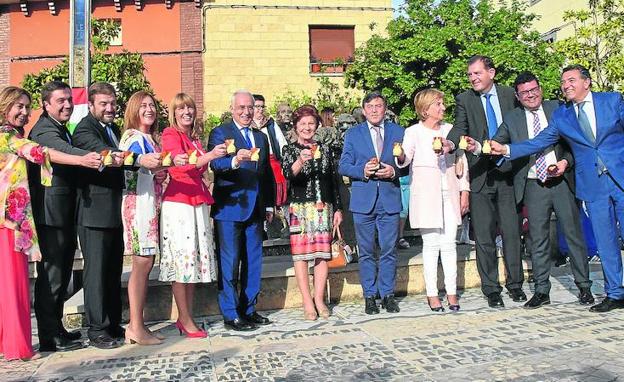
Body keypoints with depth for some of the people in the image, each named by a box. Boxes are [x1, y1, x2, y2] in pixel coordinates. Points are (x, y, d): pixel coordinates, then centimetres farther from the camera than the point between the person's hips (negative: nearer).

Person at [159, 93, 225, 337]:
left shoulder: (195, 137, 19)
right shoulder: (170, 134, -3)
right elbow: (181, 163, -21)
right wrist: (209, 156, -35)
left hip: (199, 200, 8)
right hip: (178, 201, -8)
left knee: (195, 258, 7)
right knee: (182, 257, -6)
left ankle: (187, 317, 14)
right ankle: (185, 320, 1)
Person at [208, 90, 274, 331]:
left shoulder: (261, 137, 19)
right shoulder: (219, 133, 0)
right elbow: (215, 164, -17)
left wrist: (269, 205, 15)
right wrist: (235, 160, -37)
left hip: (255, 209, 6)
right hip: (229, 208, -6)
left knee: (253, 262, 11)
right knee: (229, 263, -2)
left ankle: (249, 310, 22)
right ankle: (230, 315, 6)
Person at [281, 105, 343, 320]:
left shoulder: (325, 150, 13)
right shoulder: (290, 150, 4)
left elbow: (333, 181, 15)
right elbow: (288, 174, -15)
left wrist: (338, 209, 11)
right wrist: (300, 161, -35)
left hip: (324, 208, 3)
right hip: (300, 208, -3)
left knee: (323, 253, 1)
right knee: (301, 254, -4)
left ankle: (319, 300, 10)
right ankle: (307, 302, 3)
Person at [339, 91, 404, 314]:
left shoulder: (398, 132, 10)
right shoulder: (353, 134, 8)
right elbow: (343, 166, 3)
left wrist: (393, 171, -12)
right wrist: (363, 170, -15)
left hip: (390, 198, 1)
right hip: (363, 200, 0)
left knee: (389, 250, 5)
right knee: (366, 252, 6)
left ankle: (388, 294, 17)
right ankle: (369, 296, 15)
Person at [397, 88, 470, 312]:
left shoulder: (450, 130, 11)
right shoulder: (413, 132, -1)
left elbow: (461, 161, 13)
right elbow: (405, 160, -15)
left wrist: (464, 191, 8)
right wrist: (400, 156, -38)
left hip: (449, 194, 3)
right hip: (426, 195, -3)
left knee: (449, 244, 3)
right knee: (431, 245, -1)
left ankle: (451, 292, 10)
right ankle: (432, 294, 8)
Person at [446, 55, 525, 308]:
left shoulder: (509, 95, 9)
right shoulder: (464, 100, 3)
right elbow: (460, 128, -12)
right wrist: (449, 143, -33)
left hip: (508, 171, 1)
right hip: (480, 175, -1)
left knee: (512, 231, 5)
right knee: (484, 235, 3)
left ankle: (515, 283, 20)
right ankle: (491, 289, 13)